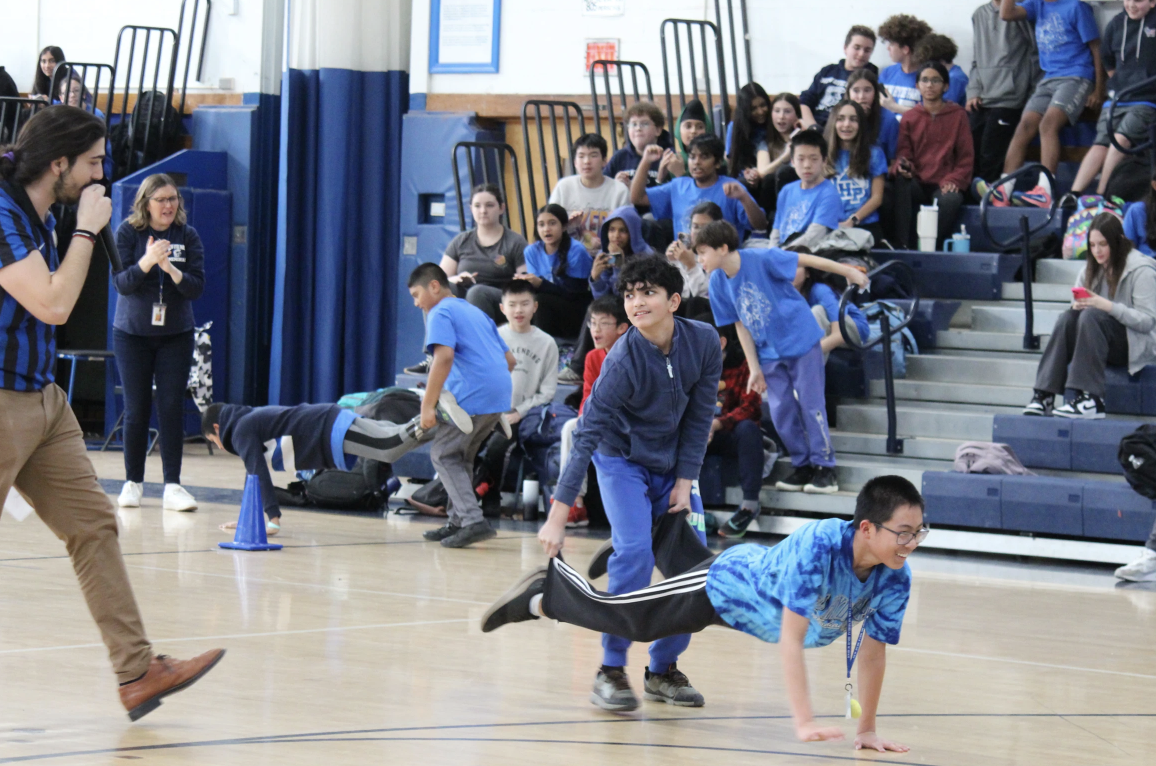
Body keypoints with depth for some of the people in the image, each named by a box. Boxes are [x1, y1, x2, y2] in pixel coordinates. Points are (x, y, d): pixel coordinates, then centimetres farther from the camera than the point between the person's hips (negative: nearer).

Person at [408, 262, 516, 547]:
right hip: (500, 393, 9)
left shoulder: (441, 313, -1)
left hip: (473, 396, -9)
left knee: (443, 455, 0)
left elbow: (444, 357, -18)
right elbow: (509, 359, 26)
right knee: (461, 456, 20)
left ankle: (473, 521, -13)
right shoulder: (475, 311, 26)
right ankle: (459, 521, 19)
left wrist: (428, 405, -17)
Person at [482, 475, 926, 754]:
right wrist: (803, 722, -52)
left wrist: (867, 730, -20)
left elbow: (872, 652, -18)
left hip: (762, 573, 6)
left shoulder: (895, 580, -30)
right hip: (728, 581, -6)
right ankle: (542, 592, 34)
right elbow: (790, 640, -47)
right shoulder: (819, 546, -46)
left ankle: (668, 533, 67)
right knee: (622, 618, 9)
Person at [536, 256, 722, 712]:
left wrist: (684, 482, -9)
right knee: (635, 551, -24)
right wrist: (558, 516, -32)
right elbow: (586, 435, -28)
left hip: (673, 464, 5)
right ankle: (611, 670, -17)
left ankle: (664, 669, 14)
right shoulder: (623, 360, -27)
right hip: (622, 460, -5)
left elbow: (699, 417, -5)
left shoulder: (703, 343, -16)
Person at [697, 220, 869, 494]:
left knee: (811, 404, -4)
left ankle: (824, 468, 2)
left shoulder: (761, 260, -21)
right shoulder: (718, 283, -4)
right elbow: (740, 324, 3)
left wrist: (848, 271, -13)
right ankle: (802, 466, 16)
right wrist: (755, 368, 1)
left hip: (801, 340, -5)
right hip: (769, 354, 5)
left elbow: (806, 260, -15)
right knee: (781, 412, 3)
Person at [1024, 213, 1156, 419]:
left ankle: (1091, 399, -40)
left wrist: (1108, 306, -28)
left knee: (1091, 316, -31)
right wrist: (1078, 305, -14)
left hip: (1137, 346, -6)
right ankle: (1045, 393, -35)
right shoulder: (1092, 270, 12)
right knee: (1068, 318, -22)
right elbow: (1076, 304, 12)